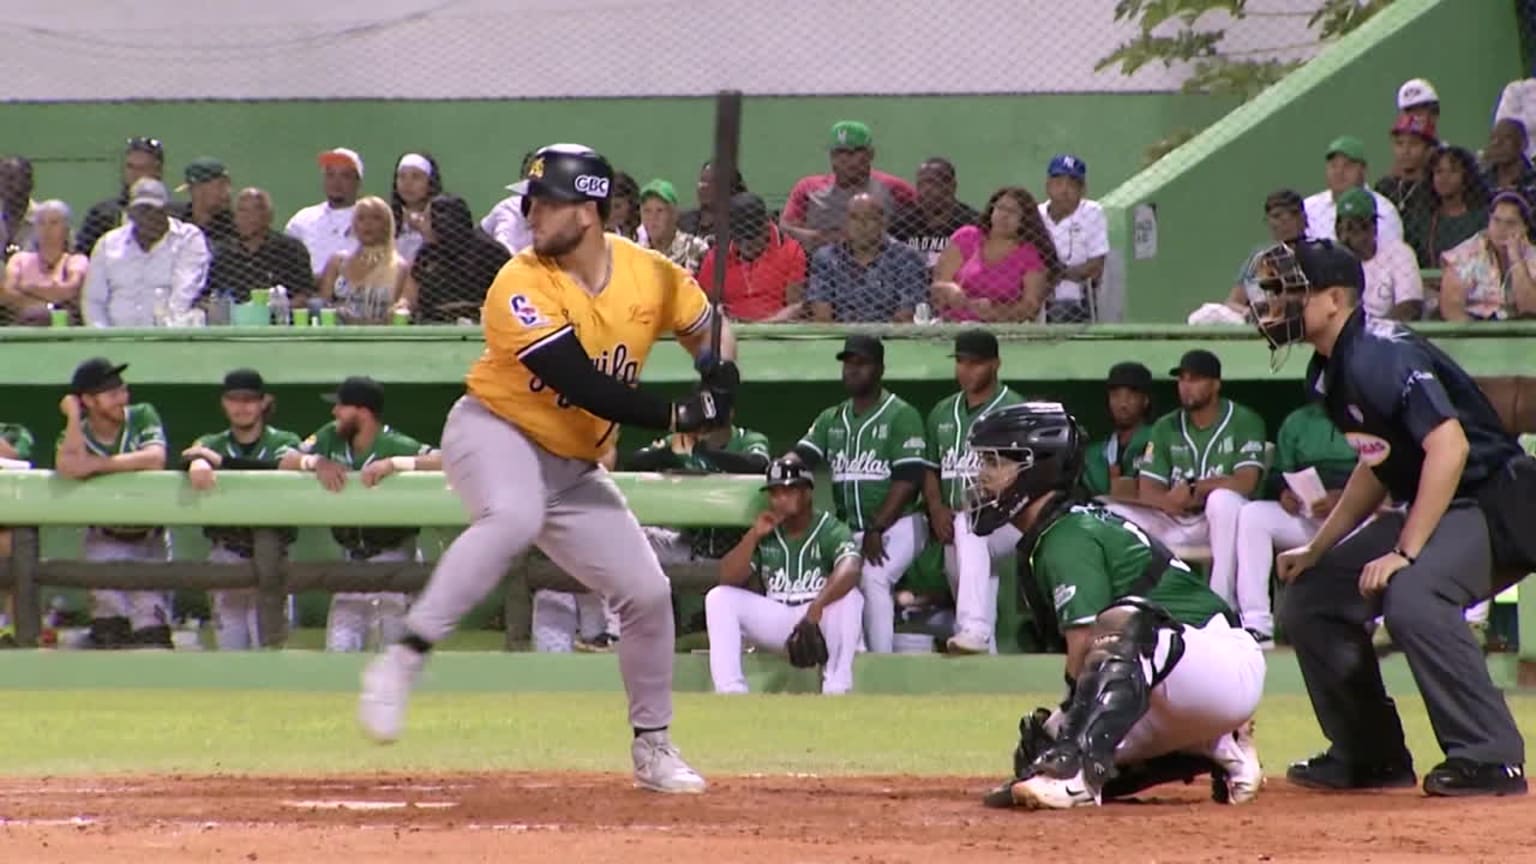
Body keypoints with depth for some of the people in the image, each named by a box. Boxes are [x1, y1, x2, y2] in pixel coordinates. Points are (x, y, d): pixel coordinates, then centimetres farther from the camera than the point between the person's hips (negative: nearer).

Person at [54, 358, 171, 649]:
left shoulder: (142, 417, -5)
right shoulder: (75, 434, -4)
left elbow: (155, 459, -23)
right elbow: (70, 468, -27)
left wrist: (98, 465, -21)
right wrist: (73, 415, -19)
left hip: (150, 538, 0)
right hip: (105, 540, 0)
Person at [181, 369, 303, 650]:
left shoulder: (284, 442, 7)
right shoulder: (212, 444, 13)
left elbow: (281, 468, -16)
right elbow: (189, 458, -9)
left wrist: (221, 461, -18)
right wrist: (197, 462, -35)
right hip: (225, 557, 2)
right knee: (230, 647, 0)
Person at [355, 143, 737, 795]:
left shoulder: (652, 276, -5)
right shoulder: (523, 287, -21)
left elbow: (707, 330, 13)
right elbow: (584, 386, -28)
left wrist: (720, 378, -10)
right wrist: (677, 417, -27)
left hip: (574, 468, 6)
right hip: (495, 431, -6)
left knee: (646, 592, 4)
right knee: (513, 517, -39)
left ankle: (652, 747, 23)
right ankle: (403, 659, -39)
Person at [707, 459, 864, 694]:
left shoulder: (831, 530, -11)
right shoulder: (766, 535, 5)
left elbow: (849, 570, -32)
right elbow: (728, 579, -4)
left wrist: (818, 605, -49)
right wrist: (754, 535, -15)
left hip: (821, 619, -5)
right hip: (774, 621, 5)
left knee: (849, 597, -35)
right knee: (718, 597, -14)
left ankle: (836, 690, -35)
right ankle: (729, 691, -24)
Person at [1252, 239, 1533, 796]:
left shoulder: (1380, 356, -23)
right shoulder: (1330, 372, 7)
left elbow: (1449, 445, -31)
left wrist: (1406, 552, -32)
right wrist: (1316, 551, 15)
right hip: (1427, 509, 11)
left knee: (1410, 595, -35)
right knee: (1311, 599, 10)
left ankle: (1489, 757, -28)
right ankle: (1370, 756, 19)